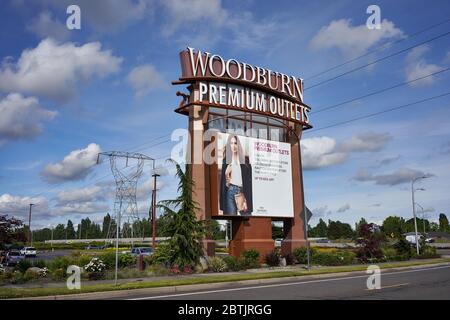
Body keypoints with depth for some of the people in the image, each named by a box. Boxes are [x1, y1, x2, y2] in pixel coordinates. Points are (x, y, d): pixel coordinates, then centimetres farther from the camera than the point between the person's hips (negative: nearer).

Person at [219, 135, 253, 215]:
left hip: (243, 192, -1)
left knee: (246, 213, -4)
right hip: (230, 191, 1)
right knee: (231, 214, 0)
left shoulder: (245, 159, 4)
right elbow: (223, 179, 10)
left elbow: (249, 179, 1)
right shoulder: (226, 160, 8)